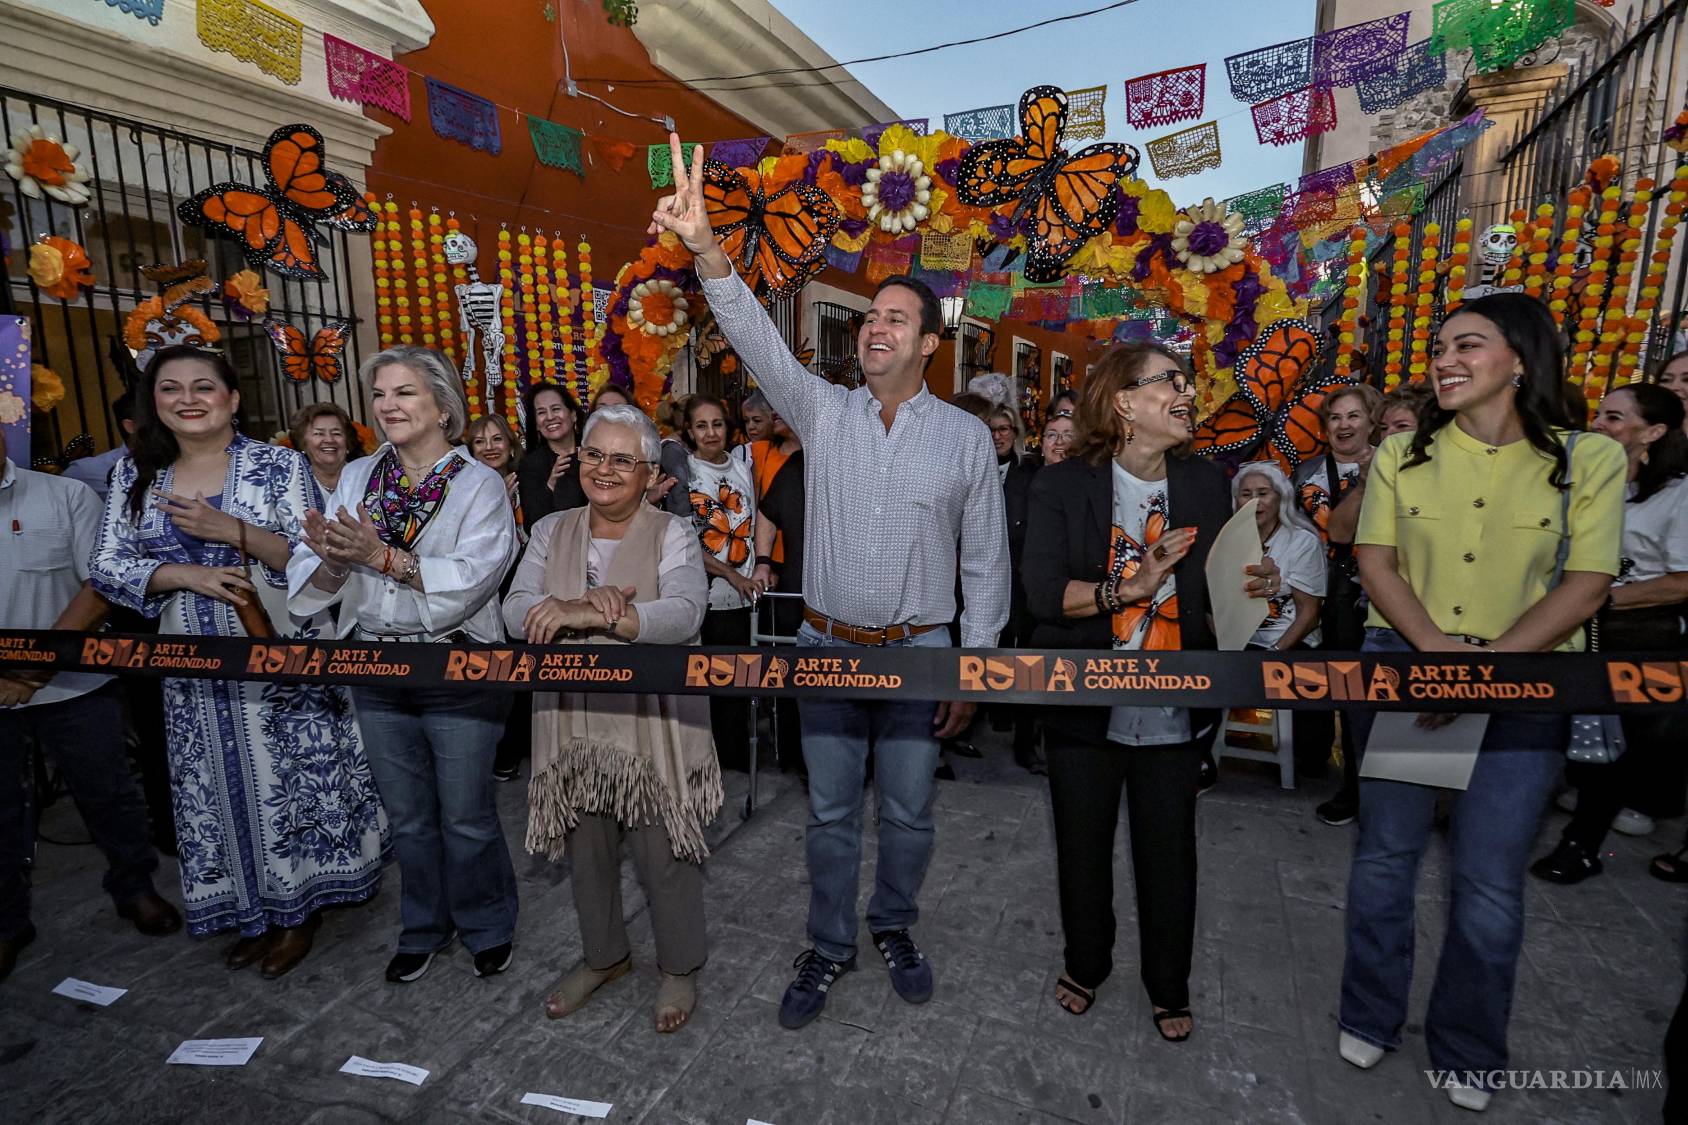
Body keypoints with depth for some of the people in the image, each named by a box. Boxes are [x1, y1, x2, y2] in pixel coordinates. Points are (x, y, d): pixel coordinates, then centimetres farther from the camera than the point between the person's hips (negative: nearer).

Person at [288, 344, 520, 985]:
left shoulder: (479, 485, -8)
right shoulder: (356, 477, 5)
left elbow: (472, 578, -22)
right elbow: (311, 583, -1)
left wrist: (381, 555, -28)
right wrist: (333, 559, -23)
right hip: (377, 670, 4)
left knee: (465, 817, 8)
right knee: (408, 817, 19)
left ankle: (487, 927, 33)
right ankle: (423, 927, 41)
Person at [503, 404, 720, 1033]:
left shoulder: (673, 534, -7)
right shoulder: (552, 532, 7)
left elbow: (684, 613, -24)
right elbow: (517, 612, -5)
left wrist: (583, 614, -33)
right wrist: (586, 603, -24)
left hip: (653, 724, -4)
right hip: (574, 722, 4)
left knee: (663, 855, 9)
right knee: (587, 852, 20)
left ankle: (680, 968, 34)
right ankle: (603, 956, 45)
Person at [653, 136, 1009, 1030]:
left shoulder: (966, 436, -2)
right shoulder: (825, 411, 0)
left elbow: (984, 563, 0)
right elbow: (756, 338, -15)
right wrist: (705, 246, -31)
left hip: (918, 652, 0)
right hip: (826, 646, 1)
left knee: (908, 812, 14)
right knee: (830, 812, 14)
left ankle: (894, 928, 41)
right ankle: (829, 946, 34)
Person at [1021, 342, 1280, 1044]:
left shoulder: (1205, 484, 1)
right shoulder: (1062, 486, -10)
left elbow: (1217, 588, 9)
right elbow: (1042, 592, -18)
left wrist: (1256, 587, -11)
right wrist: (1132, 587, -26)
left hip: (1174, 711, 2)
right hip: (1084, 705, -2)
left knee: (1169, 852, 14)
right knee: (1082, 847, 15)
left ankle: (1169, 986, 39)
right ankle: (1085, 964, 42)